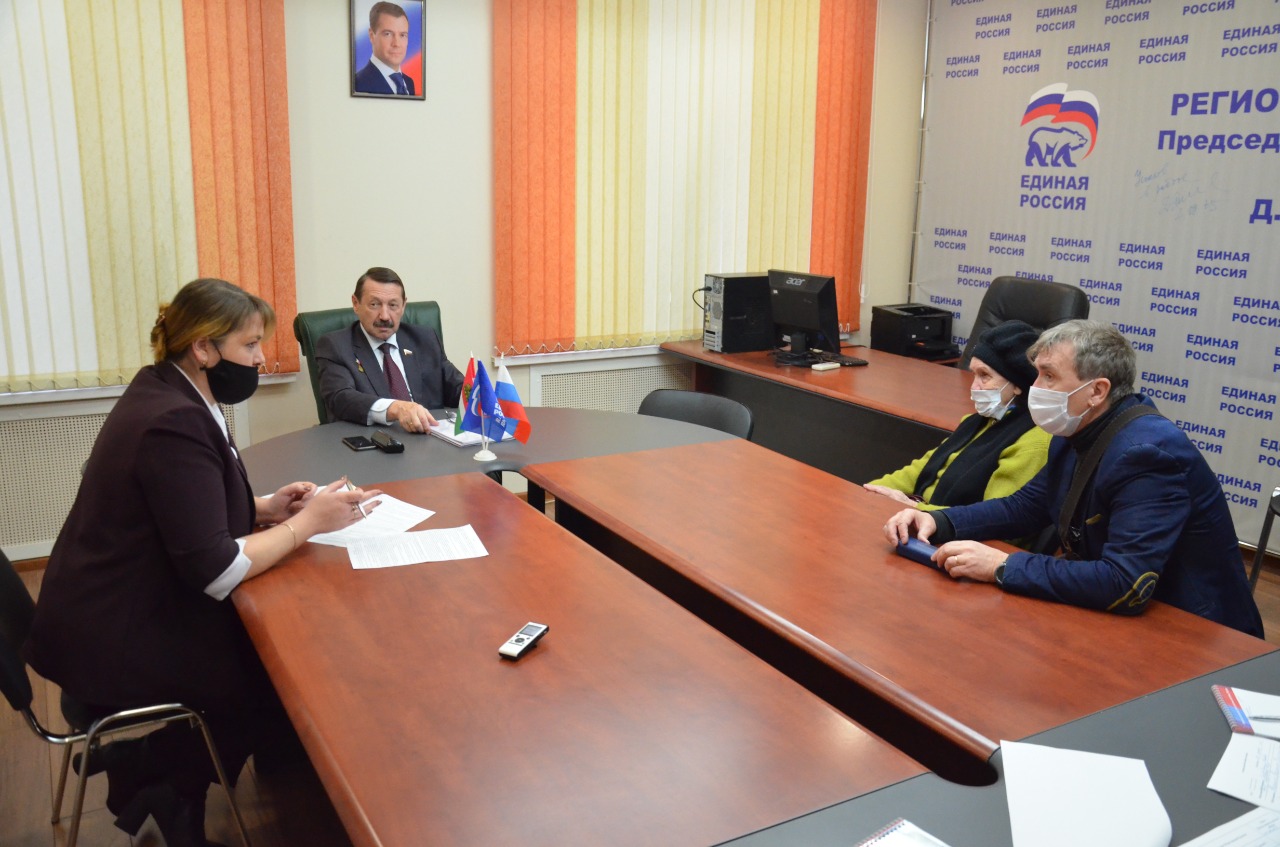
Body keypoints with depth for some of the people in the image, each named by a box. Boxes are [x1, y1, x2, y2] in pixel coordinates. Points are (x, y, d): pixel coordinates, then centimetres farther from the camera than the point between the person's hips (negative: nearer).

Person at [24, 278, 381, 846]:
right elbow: (216, 572, -27)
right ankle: (163, 783, 18)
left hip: (124, 610, 9)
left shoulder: (167, 394, 4)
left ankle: (157, 774, 18)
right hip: (118, 642, -9)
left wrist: (266, 508, 1)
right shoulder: (175, 424, -26)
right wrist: (308, 522, -18)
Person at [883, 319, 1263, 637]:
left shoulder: (1149, 453, -26)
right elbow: (1024, 507, 12)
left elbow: (1126, 584, -35)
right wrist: (938, 522, -4)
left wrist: (1002, 567, -30)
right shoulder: (1078, 433, 1)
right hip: (1119, 616, 8)